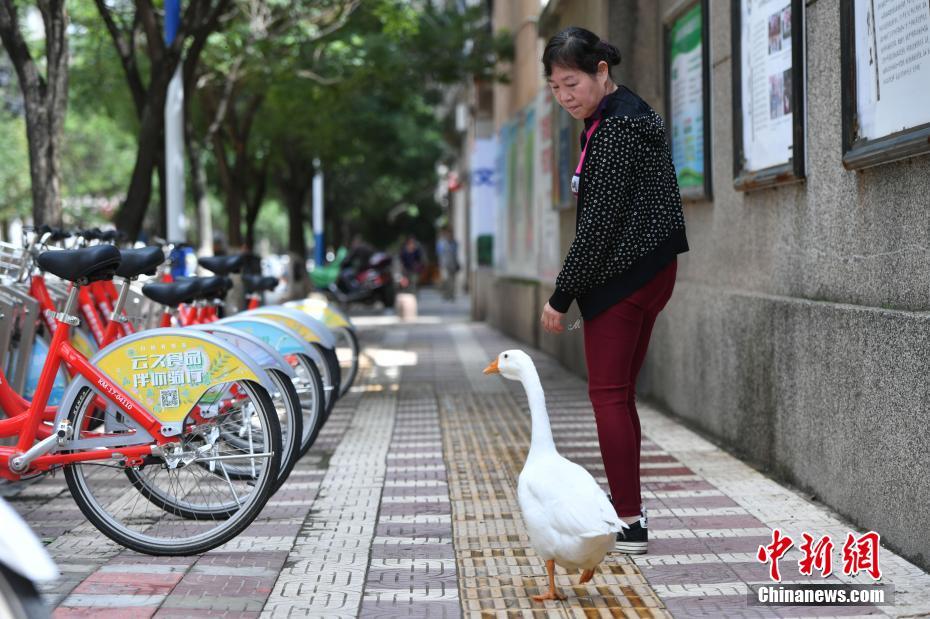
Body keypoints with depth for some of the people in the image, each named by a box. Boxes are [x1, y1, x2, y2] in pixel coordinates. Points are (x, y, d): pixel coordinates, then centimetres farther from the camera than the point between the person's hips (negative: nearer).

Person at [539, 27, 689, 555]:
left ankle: (631, 523, -4)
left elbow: (599, 222, -20)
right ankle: (627, 507, 21)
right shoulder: (634, 113, 16)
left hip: (622, 275, -10)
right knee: (621, 395, 14)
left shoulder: (614, 129, -17)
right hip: (652, 272, 10)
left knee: (609, 395, -6)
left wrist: (561, 296, -14)